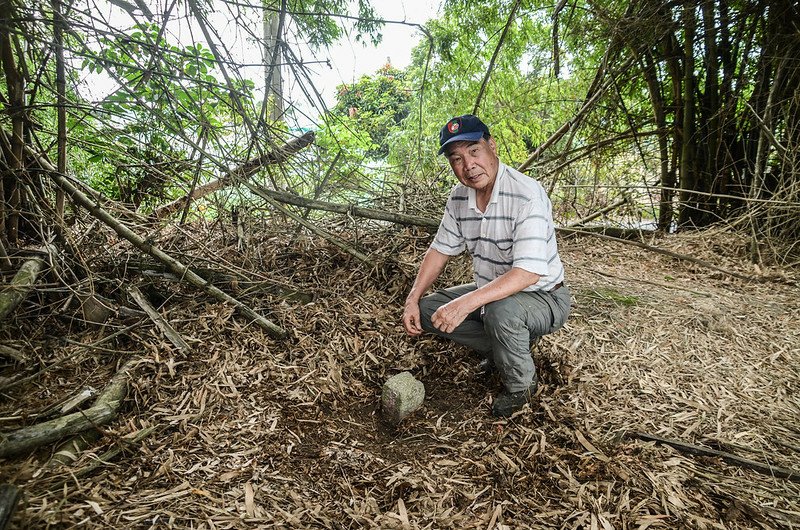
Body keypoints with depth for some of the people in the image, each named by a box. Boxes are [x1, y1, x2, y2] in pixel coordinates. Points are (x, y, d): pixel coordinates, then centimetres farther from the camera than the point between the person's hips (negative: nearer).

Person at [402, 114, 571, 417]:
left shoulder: (527, 194, -27)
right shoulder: (459, 197, -4)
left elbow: (529, 272, -35)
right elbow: (440, 250, 4)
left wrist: (467, 303, -43)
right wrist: (412, 300, -8)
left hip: (543, 297, -7)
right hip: (491, 291, 7)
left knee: (500, 312, -38)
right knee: (428, 309, -4)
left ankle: (521, 386, -6)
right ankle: (500, 350, 11)